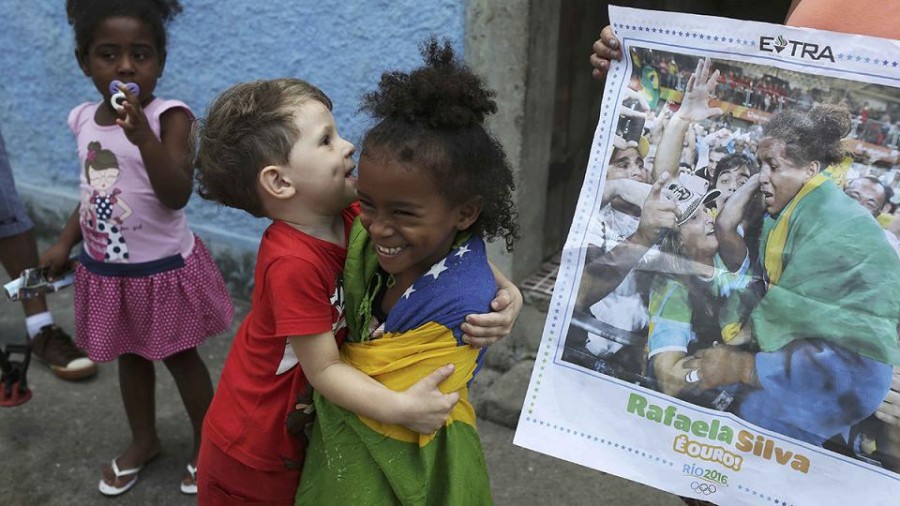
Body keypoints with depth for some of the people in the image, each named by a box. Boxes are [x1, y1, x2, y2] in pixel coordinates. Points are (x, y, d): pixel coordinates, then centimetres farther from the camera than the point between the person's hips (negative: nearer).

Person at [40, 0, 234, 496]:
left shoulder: (169, 117, -18)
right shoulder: (83, 119, 1)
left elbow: (177, 196, -30)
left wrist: (142, 136, -41)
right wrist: (64, 242, 10)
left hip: (163, 269, -6)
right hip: (106, 270, 6)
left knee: (180, 357, 11)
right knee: (129, 356, 21)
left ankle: (206, 443, 32)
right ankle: (143, 440, 43)